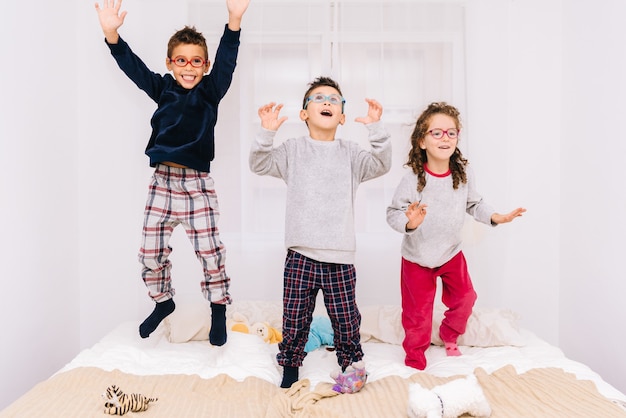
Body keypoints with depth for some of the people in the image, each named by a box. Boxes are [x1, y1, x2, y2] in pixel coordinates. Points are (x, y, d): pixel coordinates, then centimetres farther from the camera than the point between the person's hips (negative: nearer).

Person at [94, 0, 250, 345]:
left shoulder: (211, 91, 1)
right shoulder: (162, 89, 8)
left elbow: (226, 60, -13)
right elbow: (132, 65, -2)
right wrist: (112, 33, -20)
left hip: (197, 184, -3)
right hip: (162, 181, 3)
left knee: (210, 253, -2)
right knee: (151, 252, 10)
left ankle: (218, 310, 20)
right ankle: (163, 302, 34)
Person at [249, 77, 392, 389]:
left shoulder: (350, 153, 7)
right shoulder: (293, 149, 6)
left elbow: (381, 165, -7)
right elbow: (259, 165, -3)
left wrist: (376, 129, -21)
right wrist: (267, 132, -18)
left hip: (340, 258, 1)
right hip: (301, 255, 0)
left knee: (346, 320, 10)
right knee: (295, 318, 9)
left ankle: (352, 367, 33)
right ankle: (290, 367, 32)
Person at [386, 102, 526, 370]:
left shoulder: (464, 173, -11)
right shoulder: (413, 180, -25)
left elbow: (474, 204, 3)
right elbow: (393, 212, -22)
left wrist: (497, 217, -9)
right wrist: (409, 222, -41)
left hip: (451, 253, 4)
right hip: (417, 257, -4)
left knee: (464, 299, 18)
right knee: (418, 313, 6)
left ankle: (449, 335, 47)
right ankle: (415, 361, 27)